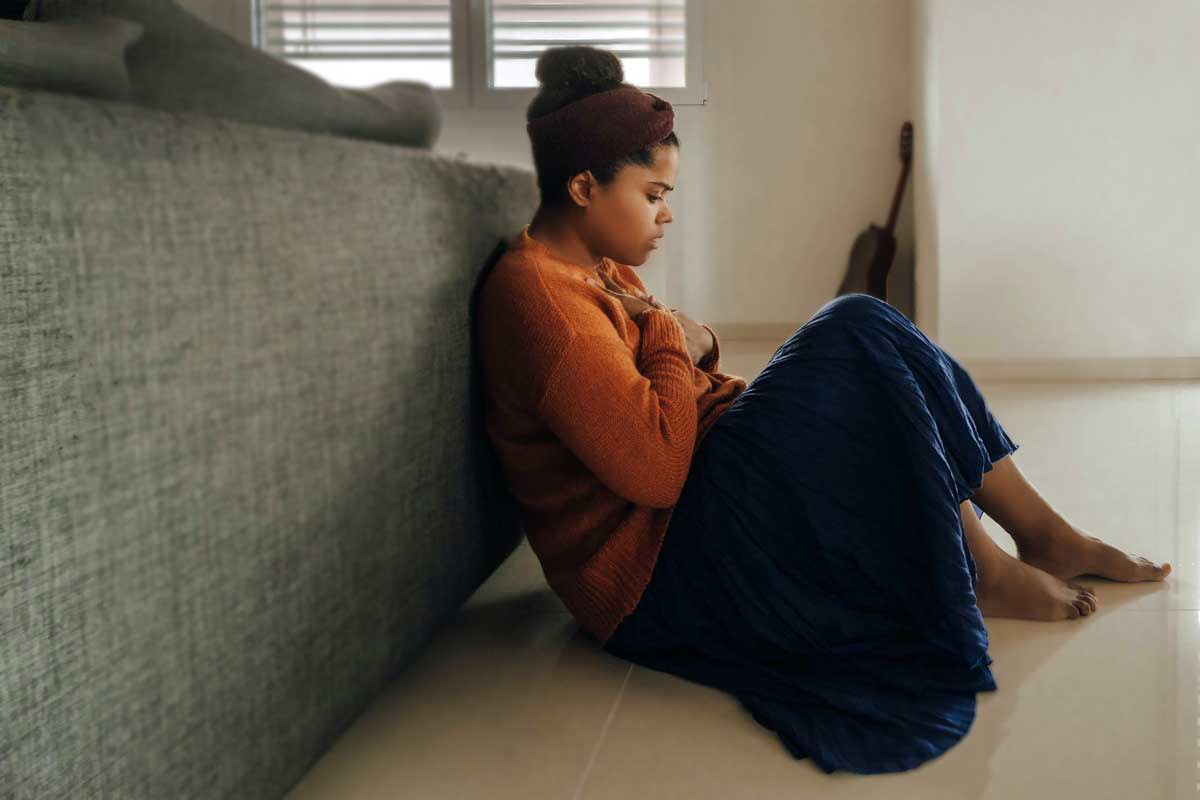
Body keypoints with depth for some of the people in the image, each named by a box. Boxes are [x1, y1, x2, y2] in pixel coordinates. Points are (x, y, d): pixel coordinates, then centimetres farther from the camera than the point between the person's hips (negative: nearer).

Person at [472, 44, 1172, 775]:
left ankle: (1047, 534, 7)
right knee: (858, 335, -17)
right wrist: (672, 338, -11)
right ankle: (981, 573, -5)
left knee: (860, 346, 3)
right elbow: (656, 468, -26)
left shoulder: (601, 270, 14)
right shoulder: (536, 293, -19)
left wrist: (697, 346, -2)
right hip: (655, 573, -11)